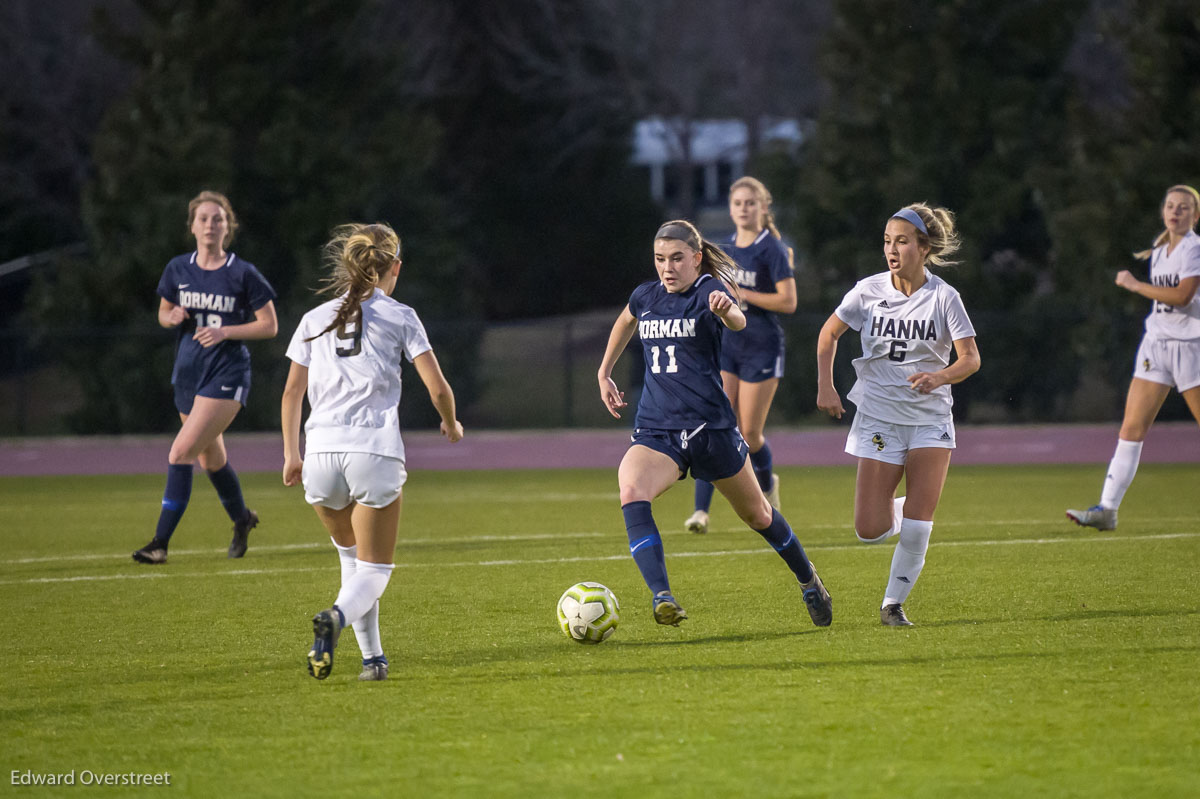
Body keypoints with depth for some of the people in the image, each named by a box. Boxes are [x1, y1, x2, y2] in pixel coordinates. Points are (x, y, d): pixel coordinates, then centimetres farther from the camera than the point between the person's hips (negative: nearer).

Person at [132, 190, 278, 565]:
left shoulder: (243, 274, -8)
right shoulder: (178, 269, 4)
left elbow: (270, 325, -4)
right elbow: (163, 313, 17)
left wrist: (225, 332, -17)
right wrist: (172, 317, -7)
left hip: (227, 376, -6)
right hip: (188, 374, 6)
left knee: (181, 452, -17)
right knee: (211, 460, 18)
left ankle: (161, 541, -14)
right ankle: (242, 520, 44)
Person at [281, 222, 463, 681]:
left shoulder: (316, 319, 15)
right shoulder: (399, 317, 6)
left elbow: (292, 392, 14)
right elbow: (437, 388, 3)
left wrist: (291, 454, 20)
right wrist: (451, 424, 22)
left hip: (322, 452, 3)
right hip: (375, 450, -3)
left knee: (351, 553, 25)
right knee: (373, 569, 3)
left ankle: (373, 657, 17)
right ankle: (337, 618, -30)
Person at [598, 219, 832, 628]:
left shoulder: (709, 291, -10)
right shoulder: (645, 296, 6)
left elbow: (737, 320, -35)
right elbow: (625, 322, 32)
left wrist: (727, 310, -58)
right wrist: (604, 373, 30)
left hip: (711, 426, -3)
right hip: (656, 429, 3)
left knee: (756, 515, 15)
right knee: (631, 495, -29)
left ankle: (809, 581, 42)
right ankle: (661, 597, -37)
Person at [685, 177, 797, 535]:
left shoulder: (772, 250, -9)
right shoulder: (726, 250, 10)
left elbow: (788, 302, -15)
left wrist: (743, 294, -18)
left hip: (762, 348, -5)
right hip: (726, 343, 5)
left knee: (750, 433, 2)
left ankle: (768, 485, 33)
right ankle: (701, 510, -14)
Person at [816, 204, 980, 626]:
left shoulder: (943, 297, -8)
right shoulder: (868, 291, -3)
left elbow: (971, 358, -7)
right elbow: (829, 332, 12)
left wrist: (940, 376, -27)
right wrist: (825, 385, 0)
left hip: (930, 419, -1)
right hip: (878, 415, 1)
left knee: (917, 524, -12)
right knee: (870, 530, -6)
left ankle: (894, 602, 7)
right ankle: (898, 510, 29)